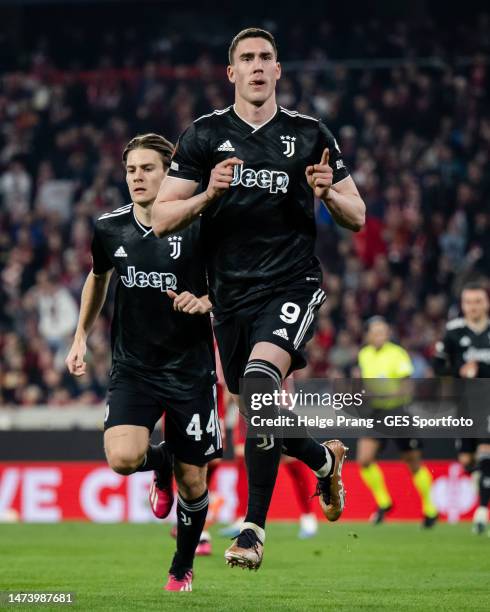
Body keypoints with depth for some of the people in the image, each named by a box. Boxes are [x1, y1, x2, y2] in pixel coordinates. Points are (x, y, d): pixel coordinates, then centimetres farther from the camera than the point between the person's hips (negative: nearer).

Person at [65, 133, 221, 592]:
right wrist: (81, 338, 18)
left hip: (189, 369, -2)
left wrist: (205, 302, -22)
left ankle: (183, 568, 30)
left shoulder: (196, 228, -11)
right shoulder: (109, 229, -1)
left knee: (192, 482, 4)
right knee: (122, 458, -22)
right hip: (132, 368, 2)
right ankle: (160, 462, 15)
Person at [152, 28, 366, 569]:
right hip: (230, 295, 3)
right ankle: (324, 458, 46)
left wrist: (328, 193, -12)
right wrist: (208, 195, -17)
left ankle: (254, 527, -22)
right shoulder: (204, 135, 5)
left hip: (291, 285, -3)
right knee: (258, 410, 11)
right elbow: (160, 220, 1)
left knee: (258, 380, -28)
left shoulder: (309, 134, 5)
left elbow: (357, 217, 10)